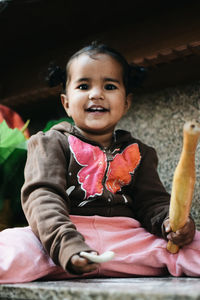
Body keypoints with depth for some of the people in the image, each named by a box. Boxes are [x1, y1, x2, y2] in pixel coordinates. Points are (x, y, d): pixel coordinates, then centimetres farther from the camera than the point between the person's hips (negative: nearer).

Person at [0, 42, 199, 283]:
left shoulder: (137, 153, 22)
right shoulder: (51, 144, 10)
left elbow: (152, 202, 16)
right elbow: (42, 196, -6)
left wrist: (170, 221, -11)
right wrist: (66, 245, -25)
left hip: (127, 239, 3)